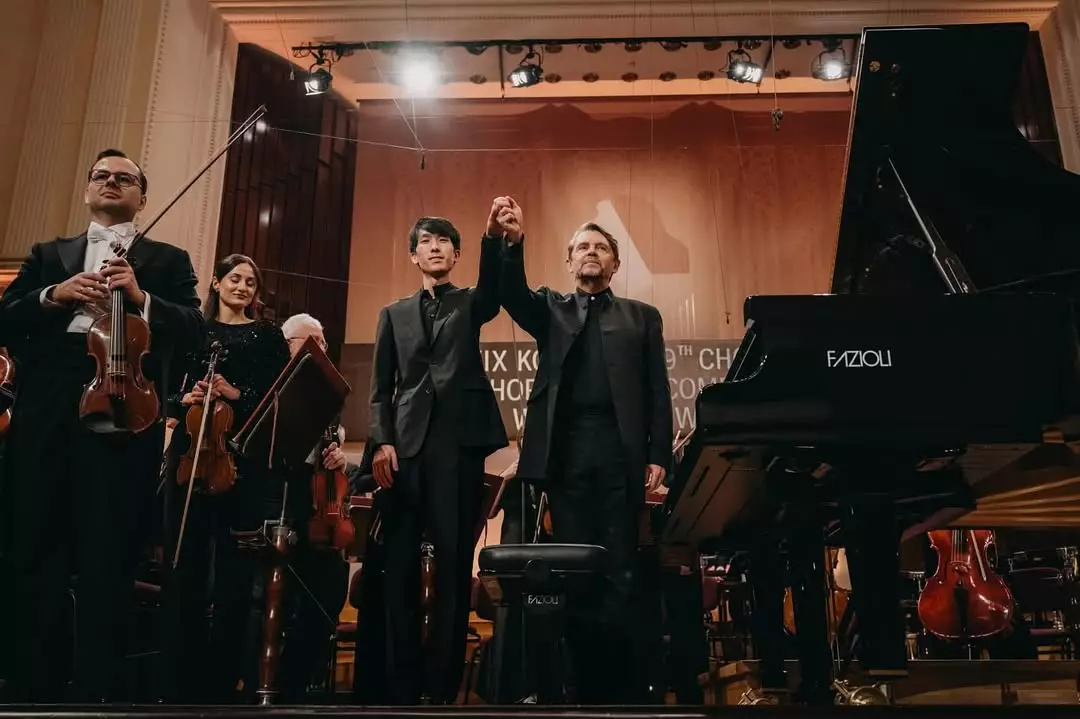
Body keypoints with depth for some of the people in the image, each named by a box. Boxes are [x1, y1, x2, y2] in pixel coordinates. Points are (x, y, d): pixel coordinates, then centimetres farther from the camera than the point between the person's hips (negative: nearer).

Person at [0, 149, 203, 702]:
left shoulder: (167, 260, 18)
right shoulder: (48, 254, 25)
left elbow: (192, 329, 3)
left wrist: (140, 297, -12)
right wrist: (53, 295, -5)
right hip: (46, 405, 3)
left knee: (108, 557, -4)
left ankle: (98, 690, 1)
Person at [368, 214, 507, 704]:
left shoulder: (471, 304, 16)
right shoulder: (394, 313, 20)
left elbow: (495, 286, -9)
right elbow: (380, 387, 13)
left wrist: (494, 237, -28)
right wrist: (382, 441, -3)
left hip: (460, 442, -1)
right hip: (407, 444, 2)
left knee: (455, 563, -2)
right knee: (401, 564, 1)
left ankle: (442, 685, 4)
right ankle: (401, 684, 9)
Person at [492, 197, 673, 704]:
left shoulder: (642, 316, 17)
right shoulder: (550, 310, 20)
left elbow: (658, 391, 10)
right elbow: (511, 293, -2)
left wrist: (658, 455, -2)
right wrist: (513, 241, -21)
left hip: (621, 451, -1)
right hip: (565, 452, 1)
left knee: (620, 573, -2)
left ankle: (627, 686, 6)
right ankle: (586, 682, 10)